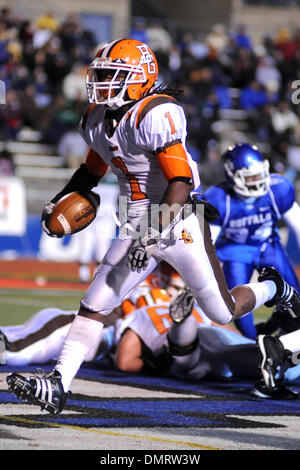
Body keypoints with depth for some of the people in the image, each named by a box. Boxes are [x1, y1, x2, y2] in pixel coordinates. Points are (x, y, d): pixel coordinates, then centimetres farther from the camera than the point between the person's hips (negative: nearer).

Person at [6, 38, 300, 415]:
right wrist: (60, 200, 13)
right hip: (137, 227, 7)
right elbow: (93, 168, 25)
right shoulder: (96, 121, 5)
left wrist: (157, 235, -31)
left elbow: (181, 181, -27)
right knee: (94, 306, -5)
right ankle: (56, 387, -7)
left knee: (223, 314, 4)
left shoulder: (156, 116, -22)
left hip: (179, 224, -7)